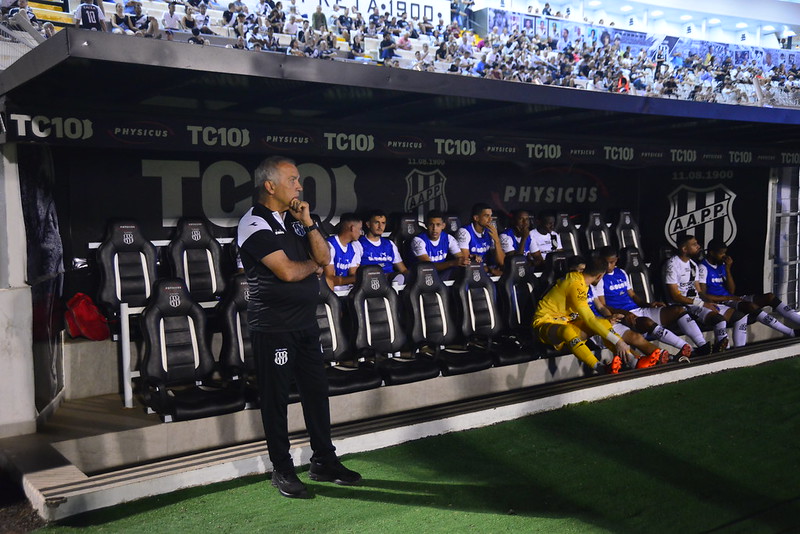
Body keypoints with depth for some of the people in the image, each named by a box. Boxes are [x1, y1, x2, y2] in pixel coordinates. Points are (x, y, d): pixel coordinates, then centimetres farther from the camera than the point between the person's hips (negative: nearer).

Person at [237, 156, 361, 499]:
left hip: (306, 323, 8)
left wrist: (308, 223, -5)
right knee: (276, 397, 4)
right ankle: (282, 470, 16)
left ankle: (324, 462, 25)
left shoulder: (295, 220, 13)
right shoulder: (255, 224, -12)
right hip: (273, 327, -7)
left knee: (316, 390, 12)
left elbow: (325, 258, 7)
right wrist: (313, 265, 0)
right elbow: (288, 271, -20)